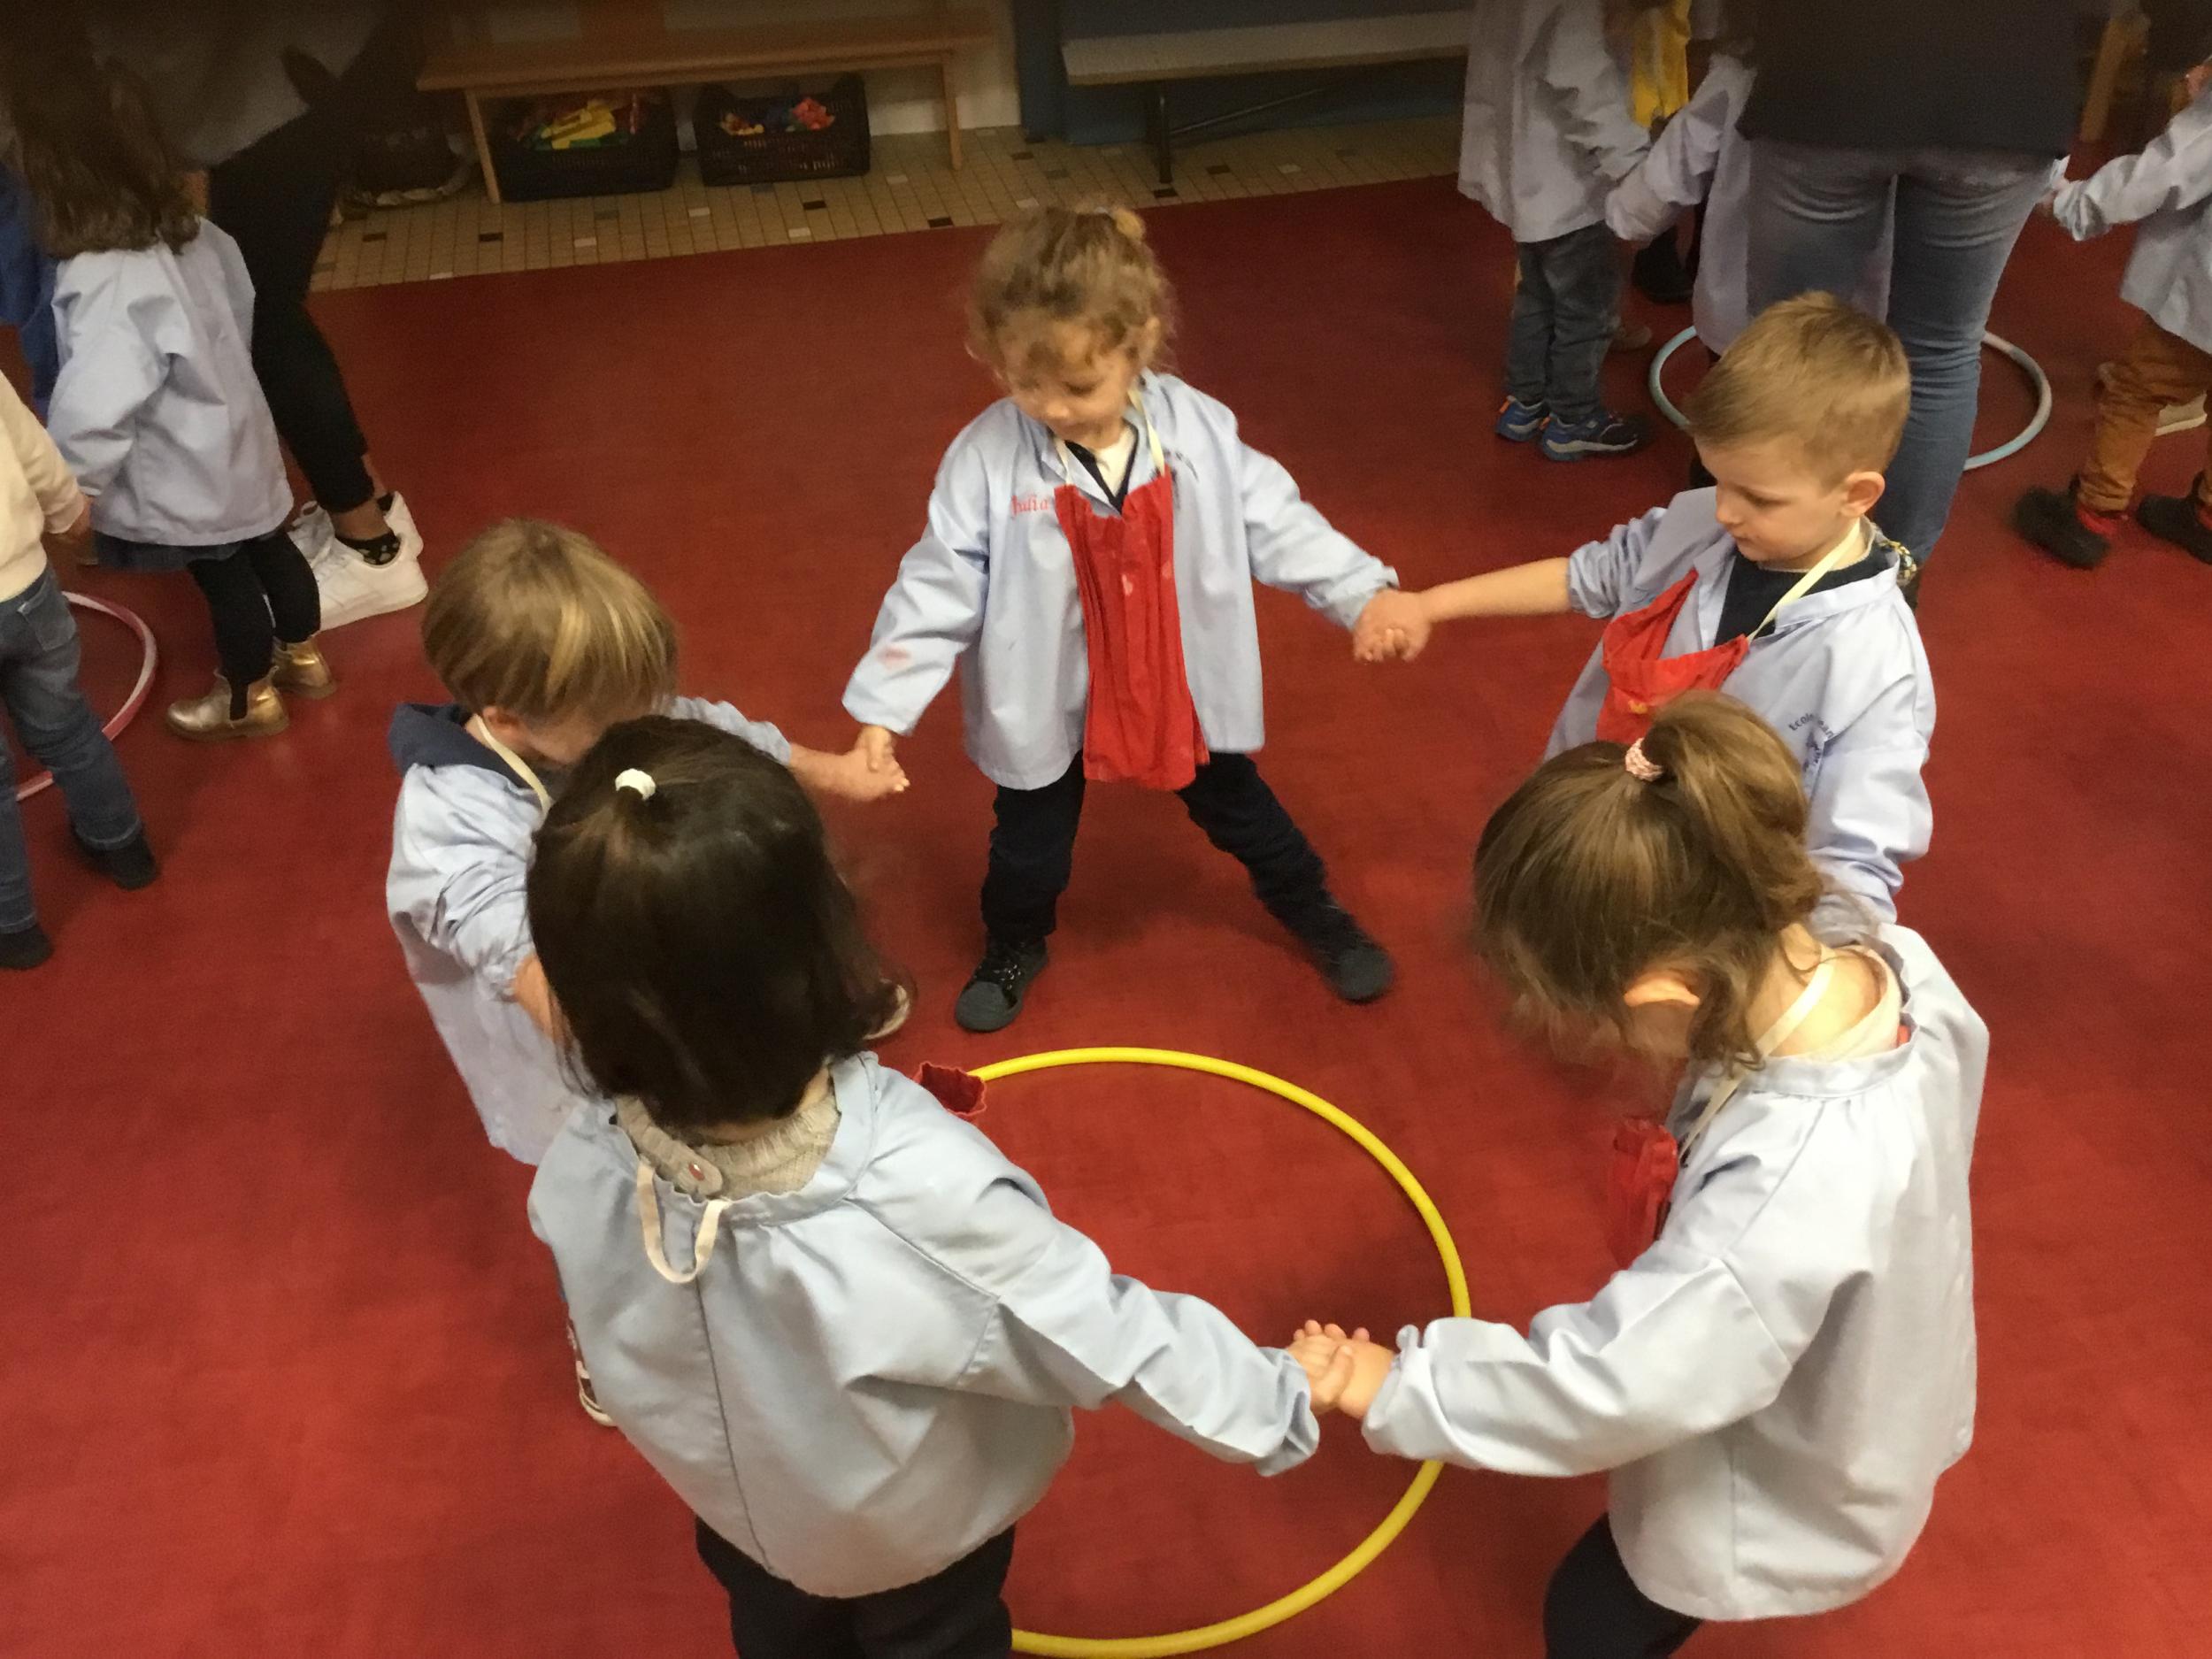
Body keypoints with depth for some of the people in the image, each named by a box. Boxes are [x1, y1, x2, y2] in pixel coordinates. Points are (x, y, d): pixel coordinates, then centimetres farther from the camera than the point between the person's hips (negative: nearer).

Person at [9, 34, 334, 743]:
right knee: (266, 545, 24)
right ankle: (303, 656, 46)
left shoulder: (104, 280, -34)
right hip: (232, 435, 8)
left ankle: (248, 699, 36)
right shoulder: (182, 224, -9)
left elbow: (94, 405, -34)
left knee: (223, 578, 13)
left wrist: (73, 486, -19)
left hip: (187, 472, -7)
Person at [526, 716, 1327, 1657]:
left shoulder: (579, 1178, -33)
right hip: (918, 1533, -3)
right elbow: (1117, 1340, -30)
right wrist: (1282, 1405, -12)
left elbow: (617, 1364, -11)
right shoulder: (925, 1194, -45)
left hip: (737, 1507, 3)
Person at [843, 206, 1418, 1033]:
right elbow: (939, 586, -19)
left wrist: (1368, 592, -17)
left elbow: (1276, 523, -9)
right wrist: (884, 707, -21)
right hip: (1048, 696, -1)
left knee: (1237, 807, 23)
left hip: (1180, 683, 1)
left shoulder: (1200, 431, -19)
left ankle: (1317, 915, 50)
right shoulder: (986, 457, -24)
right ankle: (1013, 947, 52)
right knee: (1032, 838, 20)